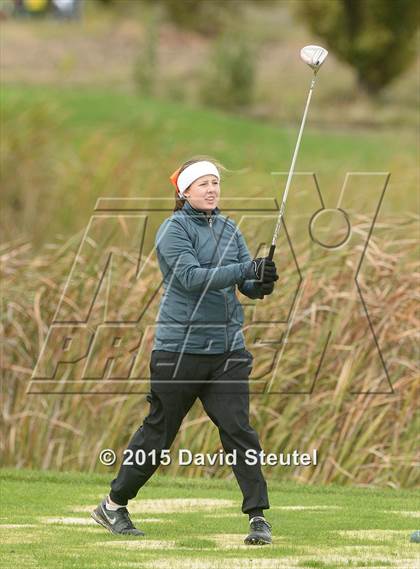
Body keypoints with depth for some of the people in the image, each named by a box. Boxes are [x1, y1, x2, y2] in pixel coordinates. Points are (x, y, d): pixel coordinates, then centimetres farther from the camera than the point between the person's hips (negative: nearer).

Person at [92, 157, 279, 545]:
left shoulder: (229, 229, 11)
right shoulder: (173, 230, -7)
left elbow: (247, 286, 6)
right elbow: (191, 277, -22)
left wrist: (262, 282, -18)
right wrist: (246, 270, -31)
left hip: (227, 349, 4)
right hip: (180, 349, -4)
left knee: (238, 430, -7)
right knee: (158, 432, 6)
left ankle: (258, 517, -7)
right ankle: (114, 505, 22)